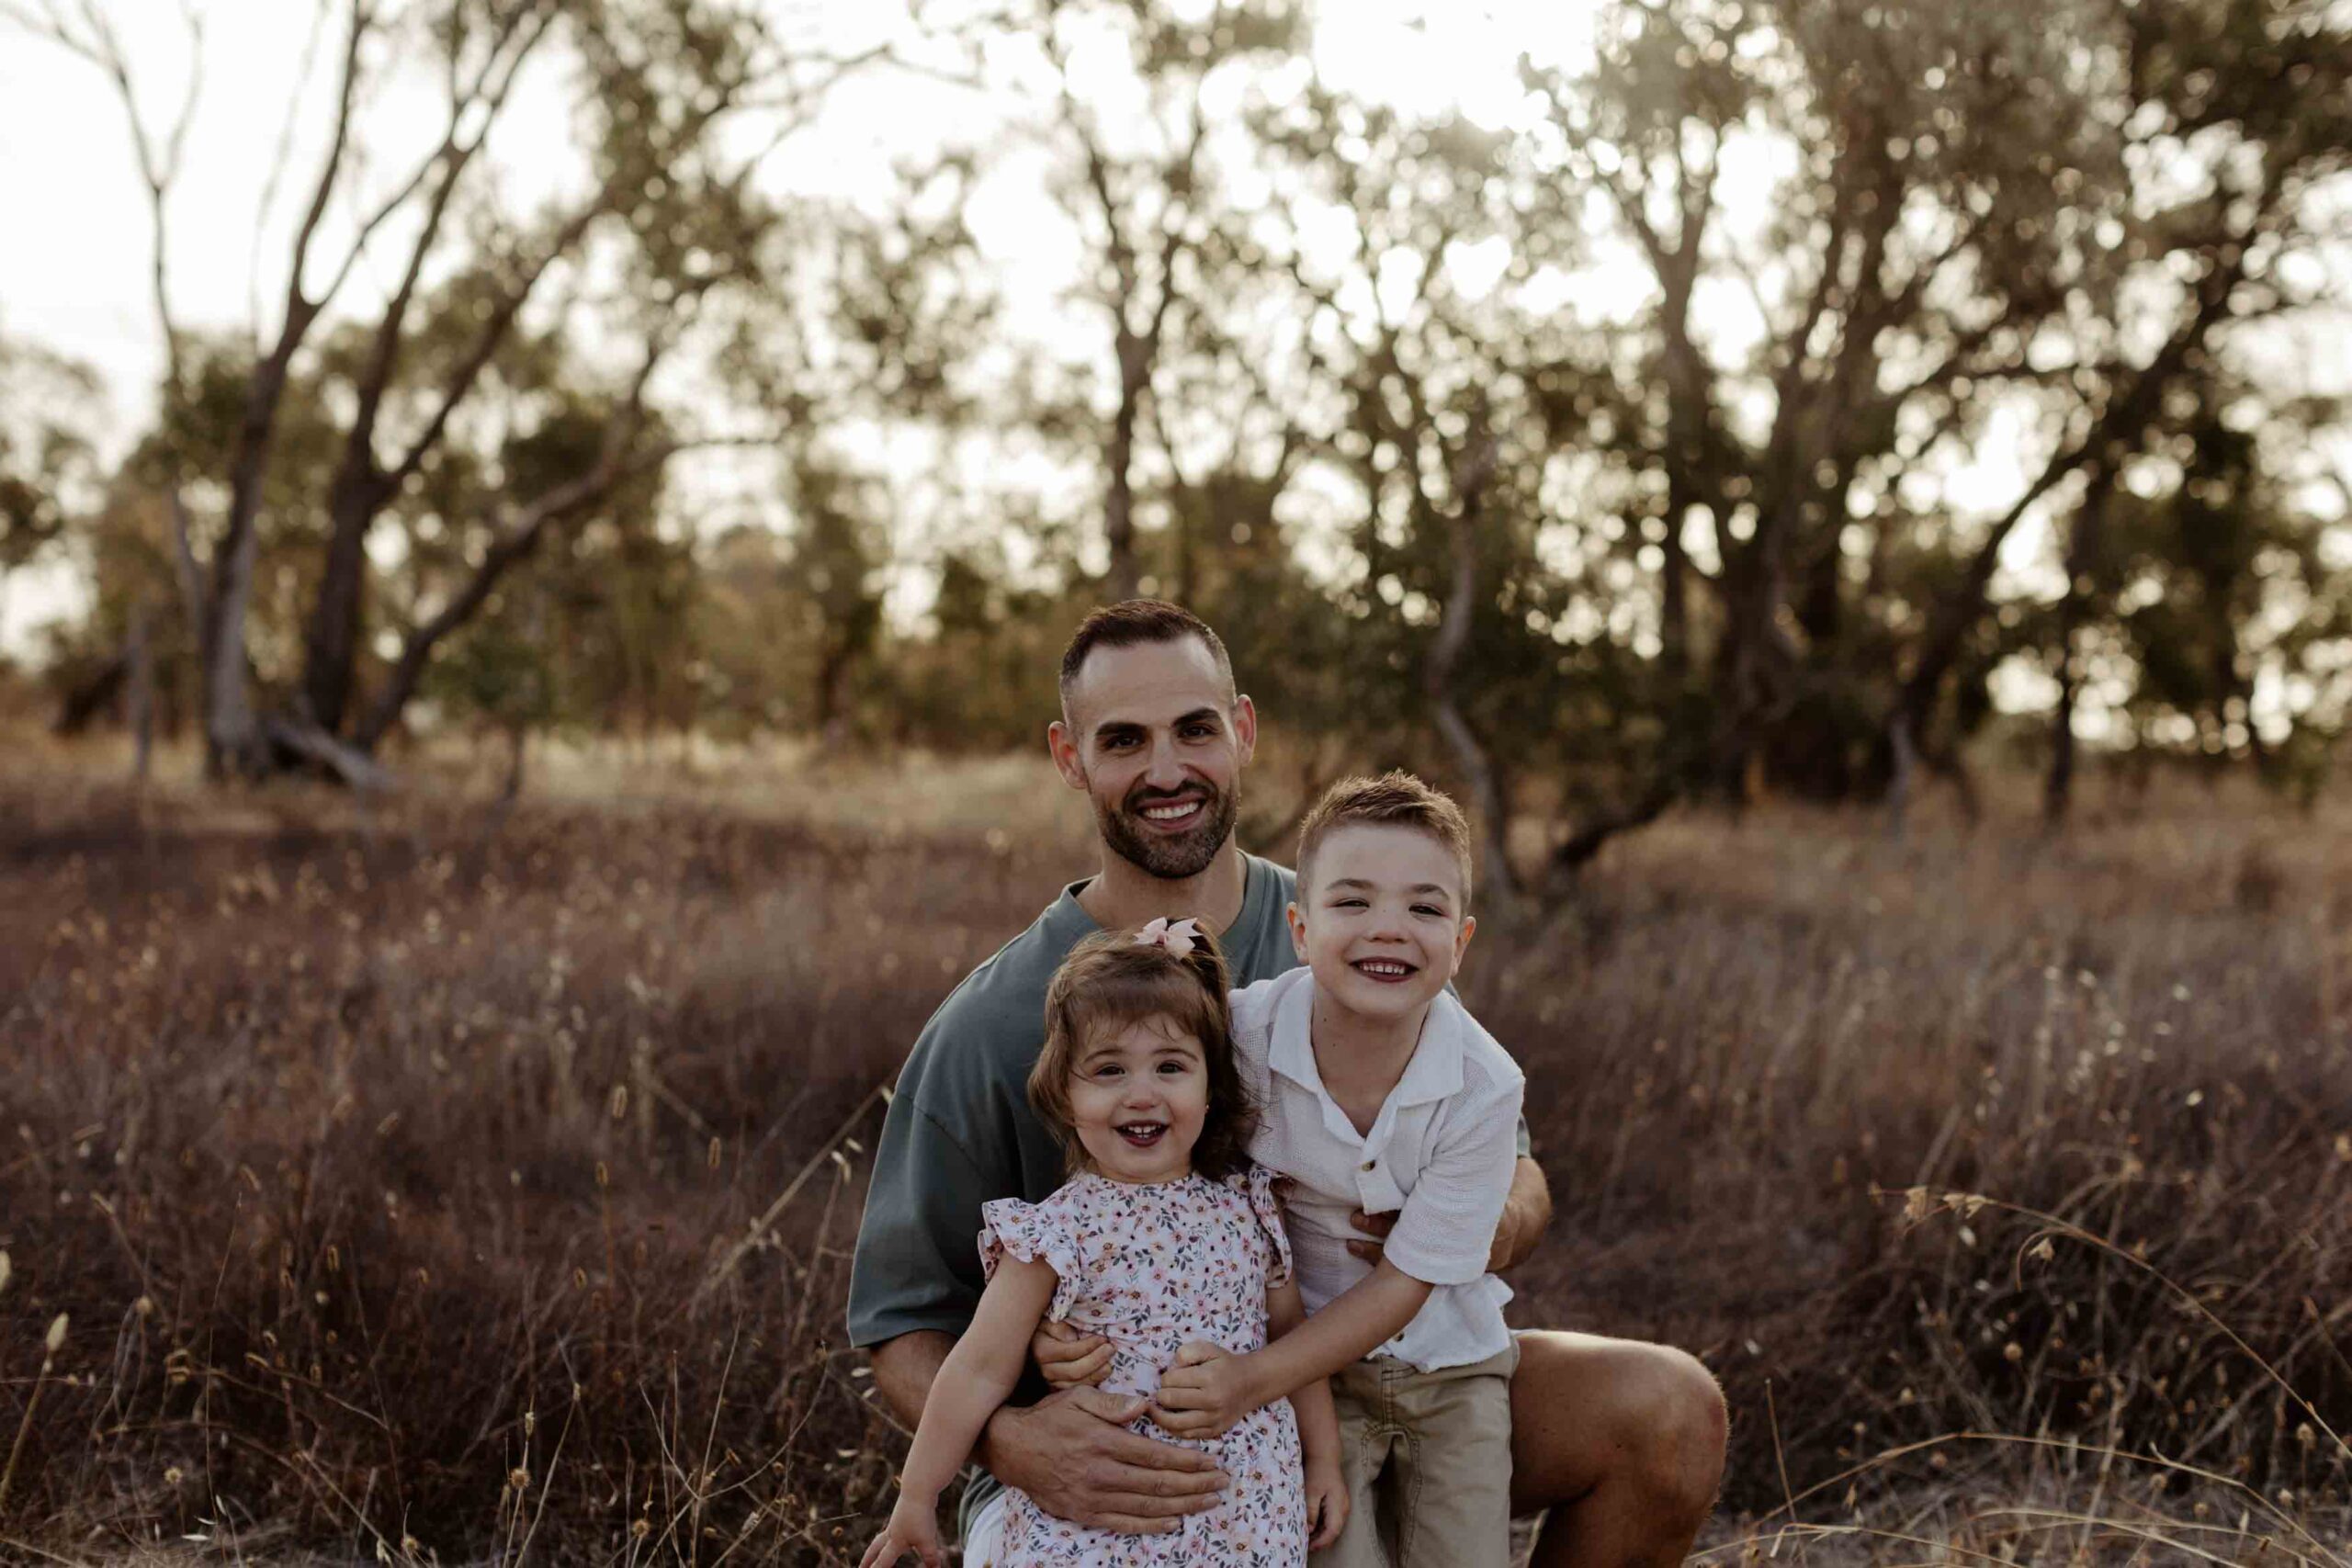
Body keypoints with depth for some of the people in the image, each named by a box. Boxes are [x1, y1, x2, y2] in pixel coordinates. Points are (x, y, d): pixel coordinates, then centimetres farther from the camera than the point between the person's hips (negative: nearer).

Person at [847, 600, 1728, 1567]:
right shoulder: (992, 1027, -11)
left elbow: (1519, 1177, 6)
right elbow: (904, 1323, -6)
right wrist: (1009, 1440, -28)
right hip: (1105, 1451, -3)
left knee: (1672, 1411, -13)